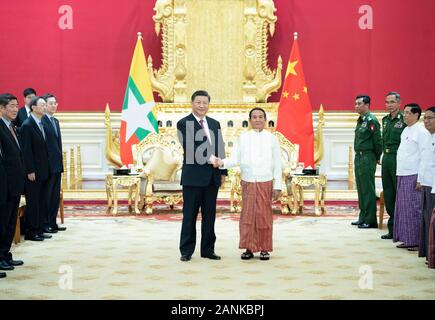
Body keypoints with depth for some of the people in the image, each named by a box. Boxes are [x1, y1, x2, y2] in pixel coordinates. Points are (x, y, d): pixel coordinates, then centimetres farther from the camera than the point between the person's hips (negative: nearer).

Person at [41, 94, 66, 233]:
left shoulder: (55, 121, 15)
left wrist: (60, 161, 13)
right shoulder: (41, 121, -13)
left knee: (55, 196, 12)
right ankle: (45, 224, 8)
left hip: (57, 164, 8)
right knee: (46, 196, 0)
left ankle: (52, 223, 19)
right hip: (48, 165, -8)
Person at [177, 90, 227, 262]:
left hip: (212, 176, 5)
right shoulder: (184, 123, -5)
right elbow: (190, 147, -16)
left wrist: (223, 172, 9)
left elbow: (220, 148, 15)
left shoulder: (215, 123, 14)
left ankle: (208, 249, 16)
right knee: (190, 215, 0)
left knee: (210, 215, 9)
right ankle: (186, 251, 6)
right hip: (193, 176, -5)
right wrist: (209, 159, -23)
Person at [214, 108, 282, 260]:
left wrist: (277, 186, 1)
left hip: (265, 183, -1)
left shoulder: (272, 138, 5)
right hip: (248, 183, 1)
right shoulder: (243, 137, 7)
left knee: (264, 216, 1)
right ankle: (249, 248, 7)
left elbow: (277, 164, 5)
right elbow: (235, 159, 2)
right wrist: (222, 163, -17)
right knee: (247, 215, -1)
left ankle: (264, 249, 9)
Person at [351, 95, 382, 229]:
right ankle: (363, 217, 22)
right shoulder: (360, 120, 15)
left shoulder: (371, 120, -13)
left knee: (368, 190, -6)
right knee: (361, 189, 14)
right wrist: (358, 156, 15)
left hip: (367, 158, -9)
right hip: (358, 157, 9)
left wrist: (377, 157, -8)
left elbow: (378, 141, -14)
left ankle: (370, 220, -2)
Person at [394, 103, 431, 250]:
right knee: (402, 208, 10)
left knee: (414, 209, -5)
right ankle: (406, 239, 18)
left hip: (413, 176, -8)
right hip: (402, 175, 8)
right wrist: (399, 175, 14)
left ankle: (417, 241, 1)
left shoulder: (421, 132, -10)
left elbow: (425, 158, -13)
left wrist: (420, 180, -17)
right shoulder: (405, 131, 15)